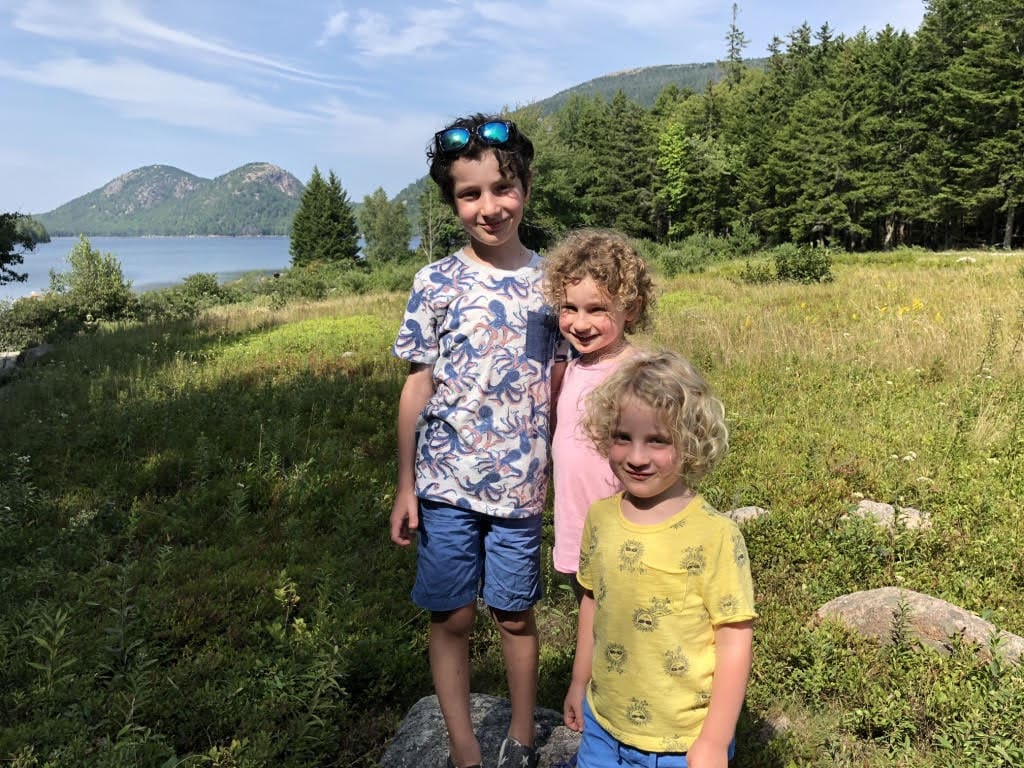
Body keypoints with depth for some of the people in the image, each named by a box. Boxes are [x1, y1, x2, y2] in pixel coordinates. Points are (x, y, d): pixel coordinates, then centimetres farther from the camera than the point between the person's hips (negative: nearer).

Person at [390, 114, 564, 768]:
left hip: (519, 484, 1)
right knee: (452, 616, 9)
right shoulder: (437, 283, -3)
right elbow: (418, 386, 0)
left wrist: (554, 470, 3)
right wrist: (406, 486, 0)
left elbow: (558, 382, 4)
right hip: (446, 482, 0)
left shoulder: (548, 279, 0)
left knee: (516, 614, 13)